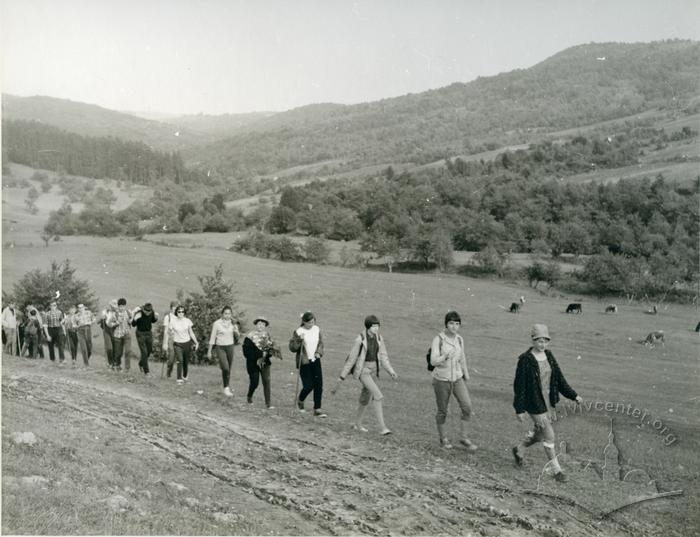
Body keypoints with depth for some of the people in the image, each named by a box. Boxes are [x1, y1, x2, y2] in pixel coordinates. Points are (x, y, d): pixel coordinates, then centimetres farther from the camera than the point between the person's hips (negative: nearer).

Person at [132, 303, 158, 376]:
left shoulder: (152, 312, -12)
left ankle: (141, 364, 43)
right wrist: (135, 319, -34)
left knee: (149, 351, 15)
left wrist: (156, 317, -14)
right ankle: (146, 371, 6)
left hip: (149, 333, 5)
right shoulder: (138, 313, -24)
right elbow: (133, 324, -14)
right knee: (144, 352, -7)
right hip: (140, 333, -5)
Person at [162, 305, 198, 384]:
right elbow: (167, 333, 1)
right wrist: (165, 343, 0)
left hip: (187, 343, 2)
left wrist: (196, 342, 5)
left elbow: (191, 333, 8)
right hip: (177, 343, -2)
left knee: (186, 362, 9)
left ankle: (185, 377, 31)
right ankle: (179, 379, -13)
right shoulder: (172, 321, -8)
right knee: (180, 360, -18)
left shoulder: (187, 321, -2)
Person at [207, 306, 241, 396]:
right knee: (225, 368, -18)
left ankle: (228, 387, 28)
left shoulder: (233, 323, 3)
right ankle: (226, 388, -7)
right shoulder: (217, 323, -9)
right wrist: (209, 351, -1)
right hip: (220, 347, -4)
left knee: (229, 369, 11)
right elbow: (212, 338, -3)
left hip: (230, 347, 4)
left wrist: (236, 332, -12)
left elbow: (238, 337, 10)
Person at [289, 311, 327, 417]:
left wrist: (319, 352, -2)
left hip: (315, 360, 4)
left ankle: (317, 409, 8)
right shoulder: (298, 332, -11)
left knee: (318, 385, 0)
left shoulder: (317, 329, 3)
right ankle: (300, 400, 28)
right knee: (308, 386, -5)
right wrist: (299, 340, -26)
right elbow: (292, 347, -10)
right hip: (304, 362, -4)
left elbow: (321, 342, 15)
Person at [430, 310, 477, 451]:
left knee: (467, 406, -9)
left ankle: (463, 437, 5)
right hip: (441, 379, -4)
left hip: (457, 378, 4)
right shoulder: (438, 339, -13)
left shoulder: (459, 339, 3)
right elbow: (433, 361, -21)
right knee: (442, 411, 7)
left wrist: (466, 374, 26)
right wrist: (445, 357, -39)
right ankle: (443, 438, 28)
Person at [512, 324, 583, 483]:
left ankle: (518, 450, 43)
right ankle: (556, 470, 12)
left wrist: (573, 395, 1)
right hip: (534, 404, -7)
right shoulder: (525, 360, -17)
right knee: (549, 436, -3)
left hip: (548, 402, 7)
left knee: (539, 434, 18)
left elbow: (559, 378, 8)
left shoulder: (548, 355, 2)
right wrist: (519, 409, -14)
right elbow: (519, 385, -15)